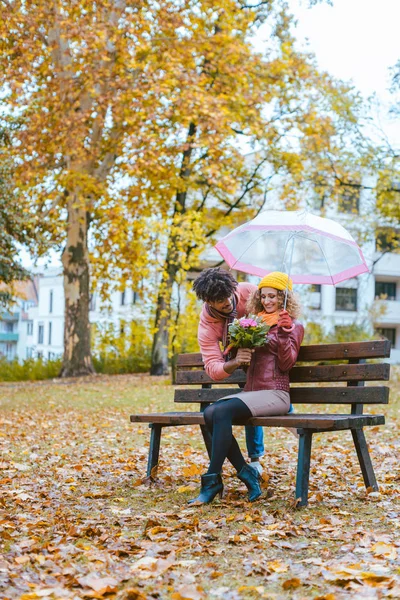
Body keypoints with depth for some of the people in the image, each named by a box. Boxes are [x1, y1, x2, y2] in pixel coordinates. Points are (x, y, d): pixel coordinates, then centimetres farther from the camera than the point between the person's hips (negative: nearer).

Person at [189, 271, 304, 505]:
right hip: (250, 391, 7)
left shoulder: (294, 326, 6)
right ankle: (246, 472, -16)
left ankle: (213, 480, -27)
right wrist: (241, 352, 3)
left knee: (223, 411, -30)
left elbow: (287, 364, -5)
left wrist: (284, 333, -16)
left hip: (275, 394, -6)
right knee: (210, 412, -22)